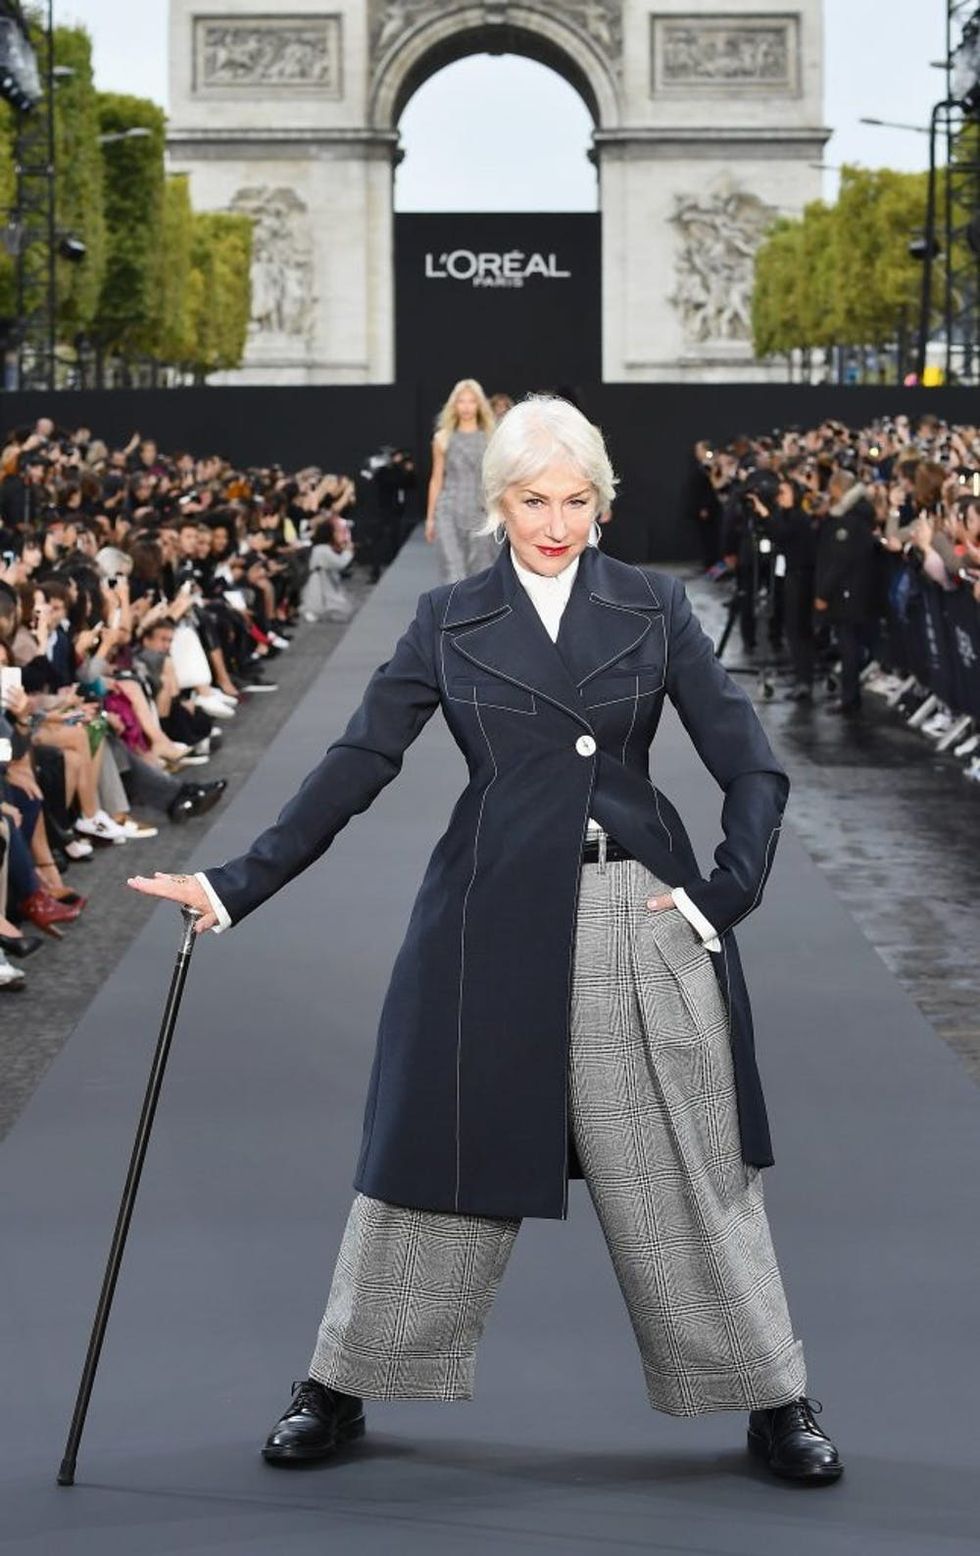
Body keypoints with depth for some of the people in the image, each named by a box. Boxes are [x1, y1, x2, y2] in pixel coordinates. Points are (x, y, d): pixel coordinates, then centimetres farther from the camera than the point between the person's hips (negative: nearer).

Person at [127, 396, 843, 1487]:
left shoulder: (652, 608, 4)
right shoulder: (450, 621, 5)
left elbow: (751, 766, 3)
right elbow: (355, 765, 1)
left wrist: (726, 894, -8)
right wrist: (238, 884, -5)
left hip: (639, 914, 0)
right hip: (492, 919, 0)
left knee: (690, 1170, 4)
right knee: (442, 1153, 6)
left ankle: (774, 1404, 16)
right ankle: (341, 1389, 21)